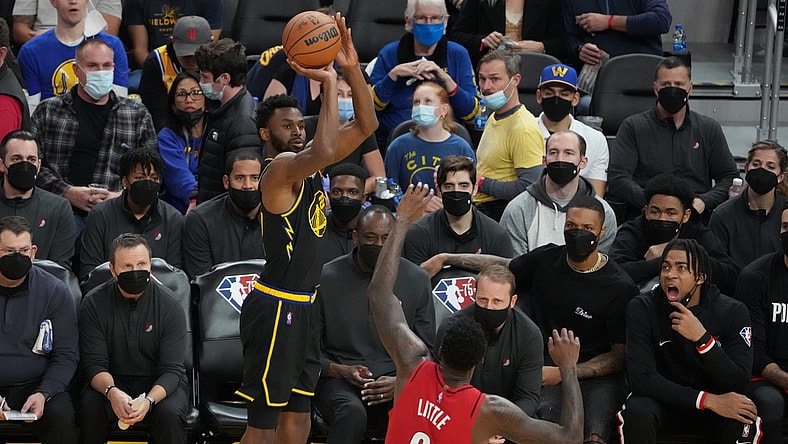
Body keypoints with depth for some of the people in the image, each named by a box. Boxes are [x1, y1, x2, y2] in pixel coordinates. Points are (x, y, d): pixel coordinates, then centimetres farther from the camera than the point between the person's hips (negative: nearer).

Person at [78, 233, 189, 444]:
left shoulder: (170, 305, -11)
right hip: (112, 381, 1)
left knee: (170, 413, -33)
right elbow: (94, 363, -10)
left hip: (160, 384, -1)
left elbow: (172, 369, -13)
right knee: (89, 406, -31)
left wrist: (149, 400, -34)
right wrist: (112, 392, -33)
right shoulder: (94, 303, -7)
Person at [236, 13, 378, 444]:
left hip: (302, 305, 10)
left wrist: (351, 68, -5)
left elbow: (365, 125, 10)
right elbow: (323, 152, -37)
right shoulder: (280, 168, -15)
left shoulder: (304, 164, 11)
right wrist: (328, 84, -30)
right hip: (276, 307, -10)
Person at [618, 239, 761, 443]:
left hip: (717, 402, 0)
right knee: (637, 412, -34)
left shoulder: (733, 312, -12)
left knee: (743, 423, -32)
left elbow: (737, 385, -20)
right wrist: (708, 400, -32)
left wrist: (702, 338, -35)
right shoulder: (642, 308, -14)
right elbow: (641, 378, -23)